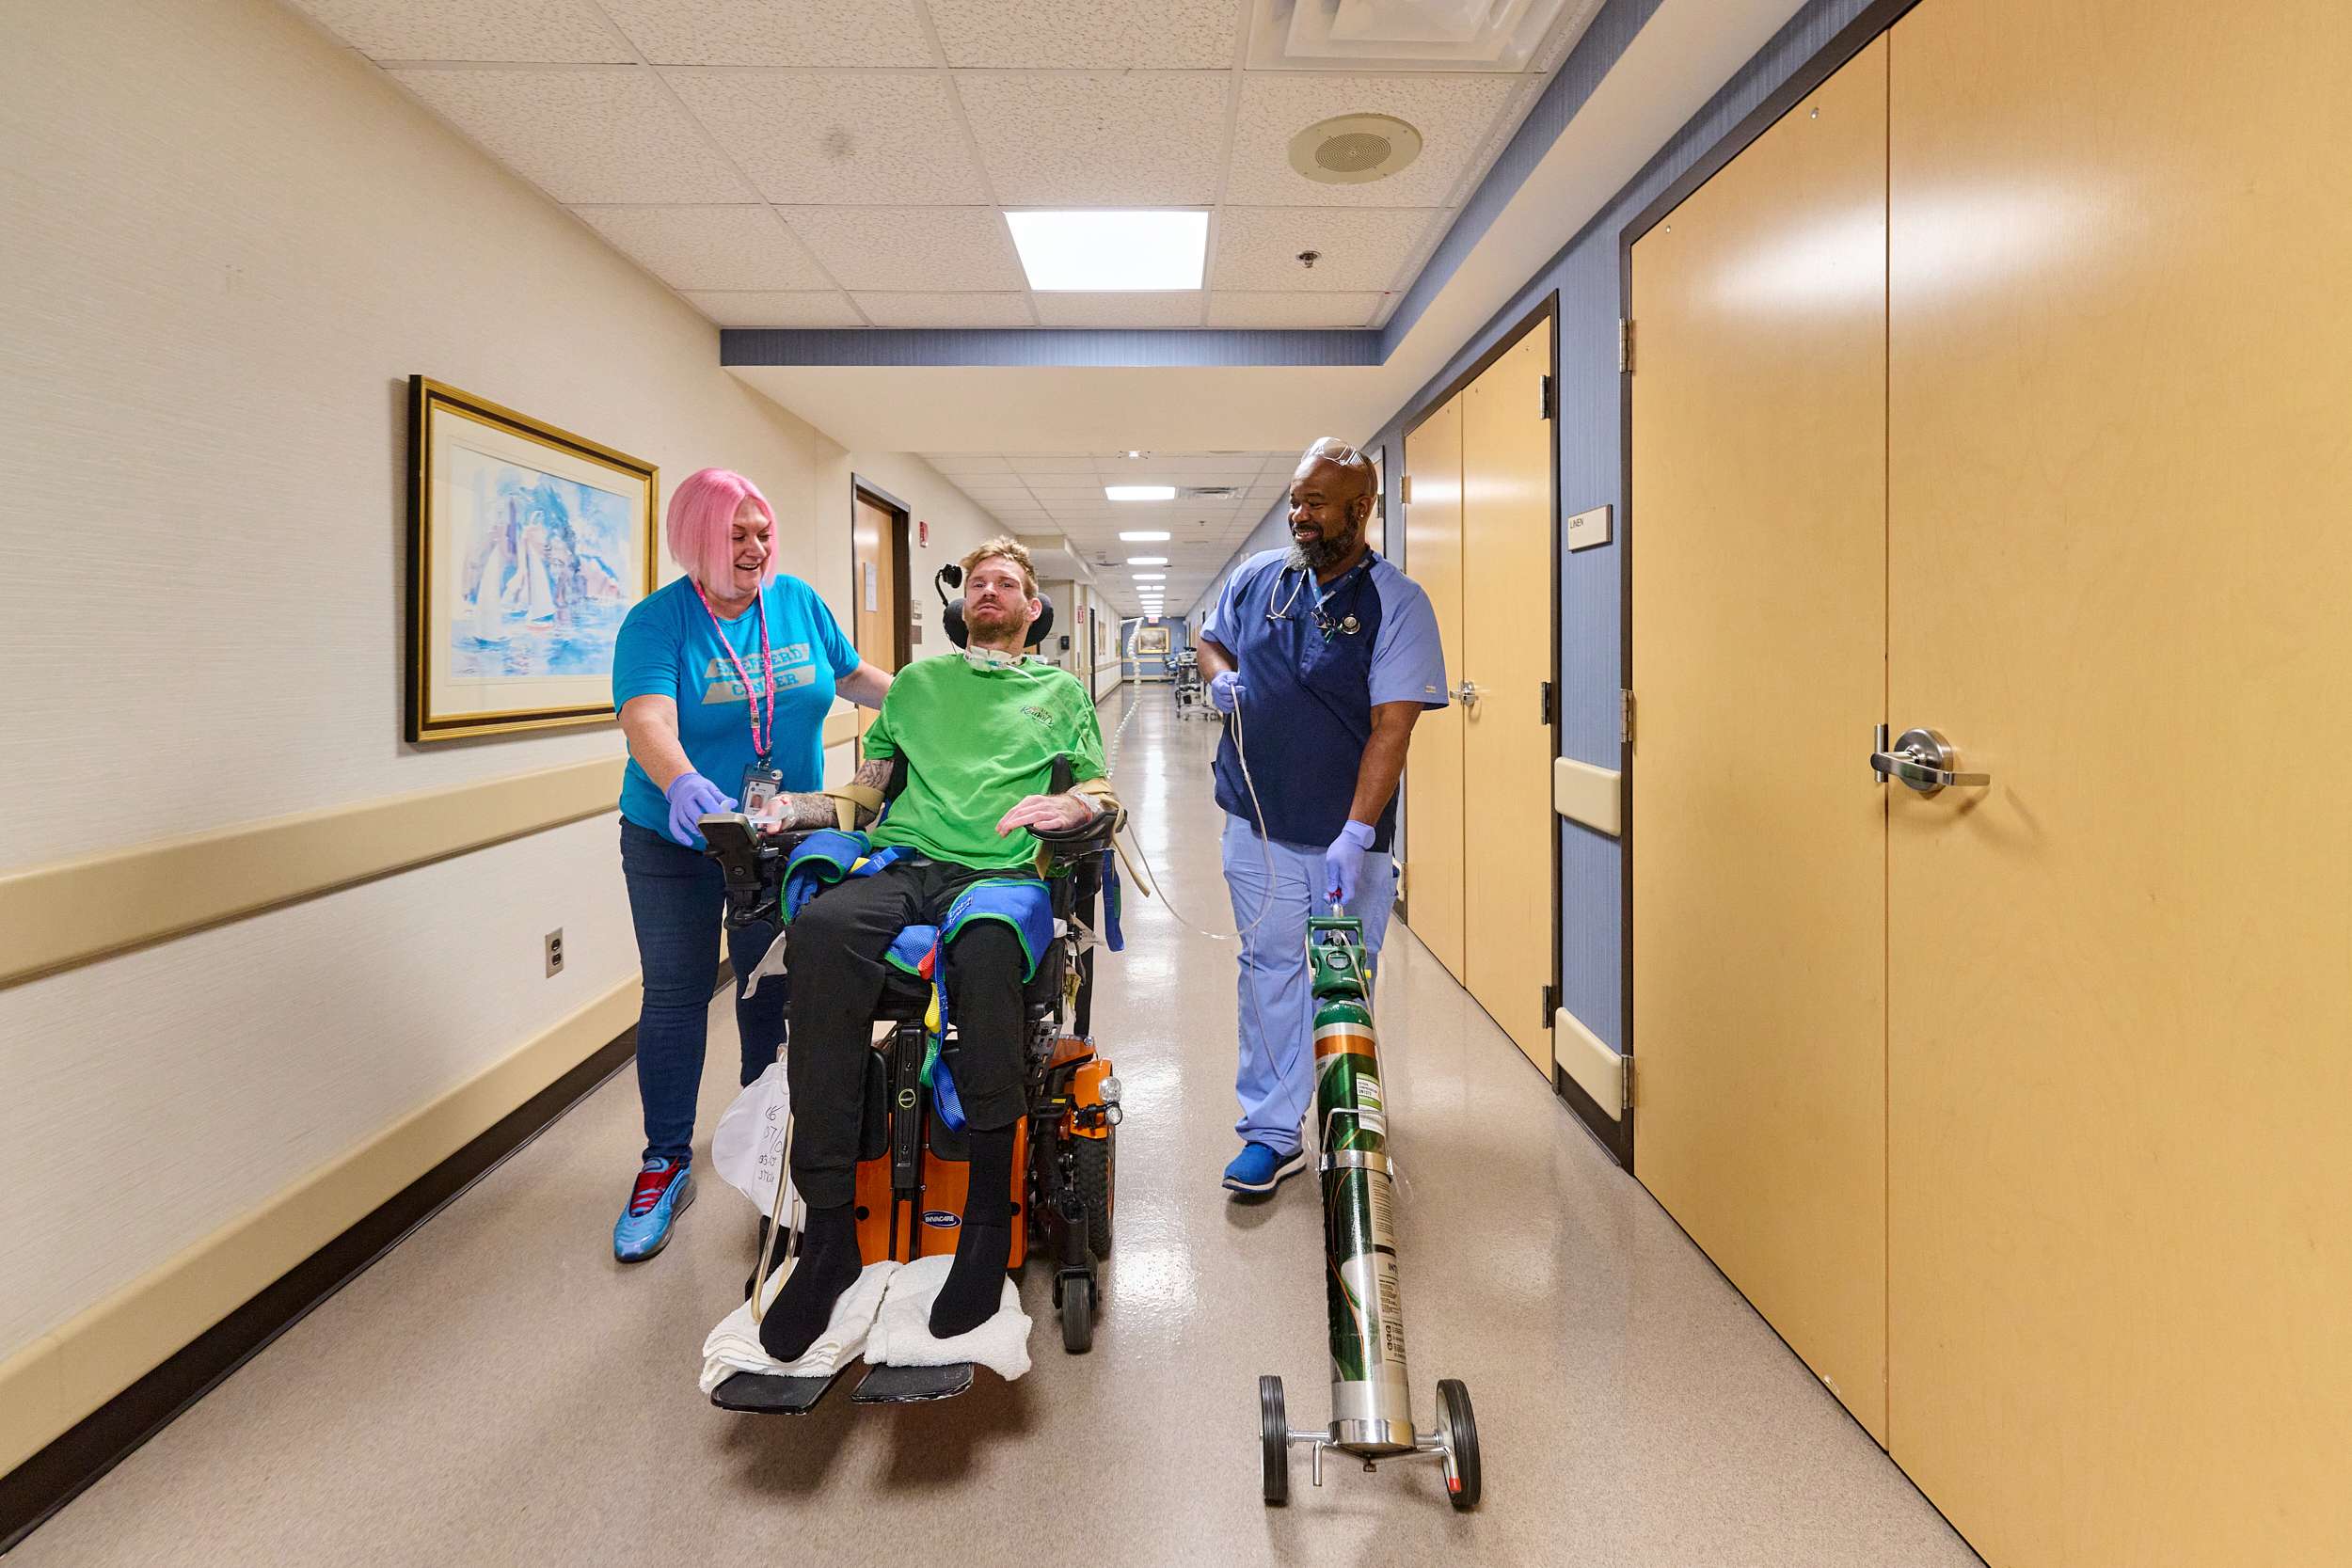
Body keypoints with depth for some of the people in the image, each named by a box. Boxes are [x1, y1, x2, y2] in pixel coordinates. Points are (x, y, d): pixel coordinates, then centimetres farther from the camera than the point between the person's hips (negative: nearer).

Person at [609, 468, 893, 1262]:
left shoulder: (799, 601, -1)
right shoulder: (658, 619, -13)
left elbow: (852, 675, 14)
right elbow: (647, 720, -29)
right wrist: (682, 783, -49)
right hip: (674, 841, -2)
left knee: (773, 991, 12)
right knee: (675, 995, 6)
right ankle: (666, 1164, 21)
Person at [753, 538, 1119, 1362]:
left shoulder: (1061, 690, 24)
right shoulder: (921, 678, 29)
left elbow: (1101, 790, 15)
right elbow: (871, 786, 25)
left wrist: (1067, 804, -9)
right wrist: (794, 806, 6)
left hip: (999, 869, -2)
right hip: (902, 861, 2)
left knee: (984, 941, -41)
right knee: (820, 926, -34)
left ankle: (989, 1211, -30)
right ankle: (828, 1225, -31)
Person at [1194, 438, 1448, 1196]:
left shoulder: (1396, 603, -10)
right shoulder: (1256, 577, 3)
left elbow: (1392, 727, -17)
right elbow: (1210, 638, 22)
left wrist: (1356, 834, -24)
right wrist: (1219, 674, -2)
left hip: (1347, 831, -2)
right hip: (1259, 822, 3)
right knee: (1270, 969, 5)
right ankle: (1271, 1132, 15)